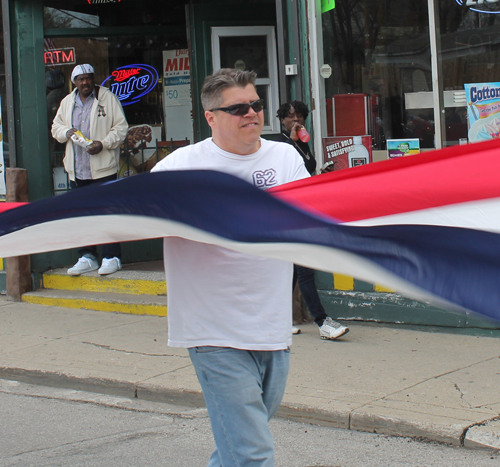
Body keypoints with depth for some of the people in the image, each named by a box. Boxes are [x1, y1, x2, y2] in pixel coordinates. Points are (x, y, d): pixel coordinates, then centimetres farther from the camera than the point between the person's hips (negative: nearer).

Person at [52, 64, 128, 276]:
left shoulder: (107, 98, 0)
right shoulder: (67, 102, 13)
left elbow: (121, 127, -2)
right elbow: (56, 127, 20)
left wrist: (103, 143, -16)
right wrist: (67, 132, -3)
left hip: (103, 168, -5)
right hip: (77, 170, 5)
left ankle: (112, 257, -1)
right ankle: (87, 257, 16)